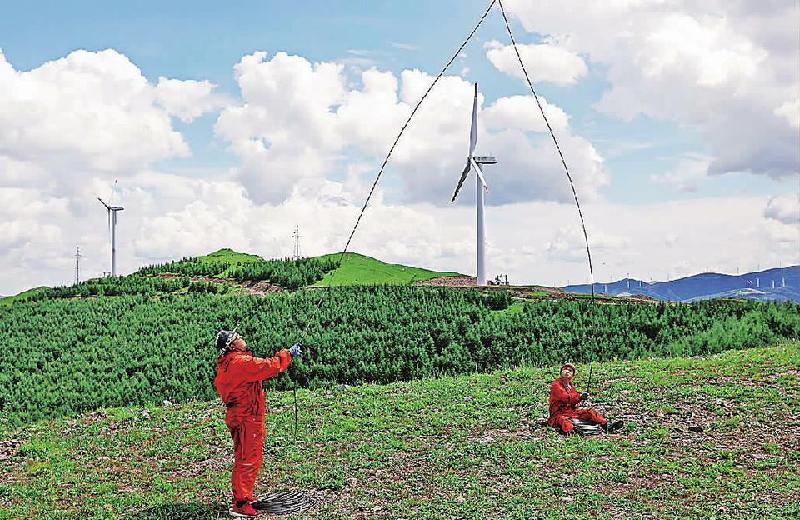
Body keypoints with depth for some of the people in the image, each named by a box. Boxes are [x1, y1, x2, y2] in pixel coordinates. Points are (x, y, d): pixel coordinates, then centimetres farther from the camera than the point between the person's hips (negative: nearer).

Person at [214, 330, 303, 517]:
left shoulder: (225, 364, 10)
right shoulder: (242, 362, -20)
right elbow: (269, 366, -22)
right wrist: (288, 354, -11)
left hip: (237, 416, 10)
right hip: (248, 418, -10)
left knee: (244, 458, 22)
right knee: (248, 460, -6)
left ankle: (242, 495, 34)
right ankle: (240, 504, -5)